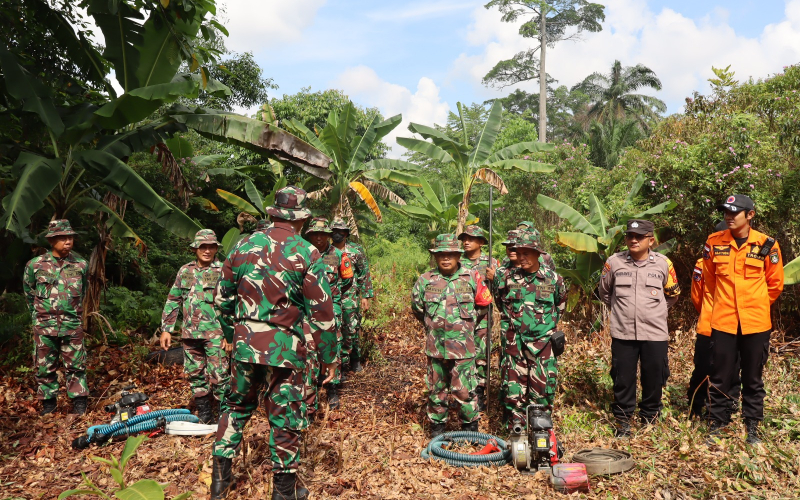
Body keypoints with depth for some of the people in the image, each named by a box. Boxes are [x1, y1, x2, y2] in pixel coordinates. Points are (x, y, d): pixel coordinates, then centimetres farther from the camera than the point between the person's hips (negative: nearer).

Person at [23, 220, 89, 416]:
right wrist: (38, 315, 16)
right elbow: (29, 293, 13)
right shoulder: (35, 265, -2)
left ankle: (79, 400, 15)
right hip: (44, 326, 0)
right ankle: (48, 401, 22)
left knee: (76, 364, 4)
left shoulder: (80, 265, 1)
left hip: (73, 326, 0)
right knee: (45, 366, 8)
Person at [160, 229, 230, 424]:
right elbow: (173, 301, 16)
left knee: (219, 375, -7)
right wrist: (166, 329, 10)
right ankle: (204, 417, 24)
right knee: (195, 374, 11)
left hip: (215, 333, -5)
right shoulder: (185, 271, 11)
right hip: (190, 333, 5)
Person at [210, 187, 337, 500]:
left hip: (245, 343, 4)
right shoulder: (307, 254, -10)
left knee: (236, 407, 21)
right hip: (284, 347, -4)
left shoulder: (245, 245, 3)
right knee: (284, 419, 9)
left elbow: (222, 297, 11)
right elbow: (321, 312, -10)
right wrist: (329, 357, 0)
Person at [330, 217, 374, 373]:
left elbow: (365, 275, 4)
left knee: (352, 330, 0)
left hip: (351, 298, -2)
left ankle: (355, 360, 17)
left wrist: (366, 297, -1)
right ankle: (342, 363, 14)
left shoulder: (357, 250, 3)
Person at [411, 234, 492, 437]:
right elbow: (417, 308, 15)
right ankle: (437, 424, 29)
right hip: (435, 346, 2)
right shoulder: (425, 280, 0)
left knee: (464, 389, 1)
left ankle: (470, 425, 21)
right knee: (436, 388, 13)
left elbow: (484, 304, 12)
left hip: (463, 346, -2)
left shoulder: (471, 278, -2)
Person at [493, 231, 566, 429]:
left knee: (542, 390, 5)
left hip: (544, 342, 0)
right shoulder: (506, 277, -1)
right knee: (514, 390, 1)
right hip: (515, 342, 0)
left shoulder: (553, 278, -1)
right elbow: (499, 301, 18)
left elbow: (561, 305, 18)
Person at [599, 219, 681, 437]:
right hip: (622, 333, 0)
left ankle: (650, 420, 27)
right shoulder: (614, 262, -2)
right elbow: (604, 292, 16)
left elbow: (673, 295, 16)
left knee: (653, 380, 9)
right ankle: (623, 422, 22)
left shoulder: (663, 264, -1)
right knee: (623, 380, 6)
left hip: (655, 333, 0)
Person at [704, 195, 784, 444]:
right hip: (723, 321, 1)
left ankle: (752, 427, 23)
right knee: (720, 378, 6)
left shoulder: (767, 245, -4)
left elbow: (775, 284, 8)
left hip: (755, 323, 0)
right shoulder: (714, 243, -1)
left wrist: (755, 305, 12)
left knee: (753, 379, 10)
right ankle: (717, 425, 18)